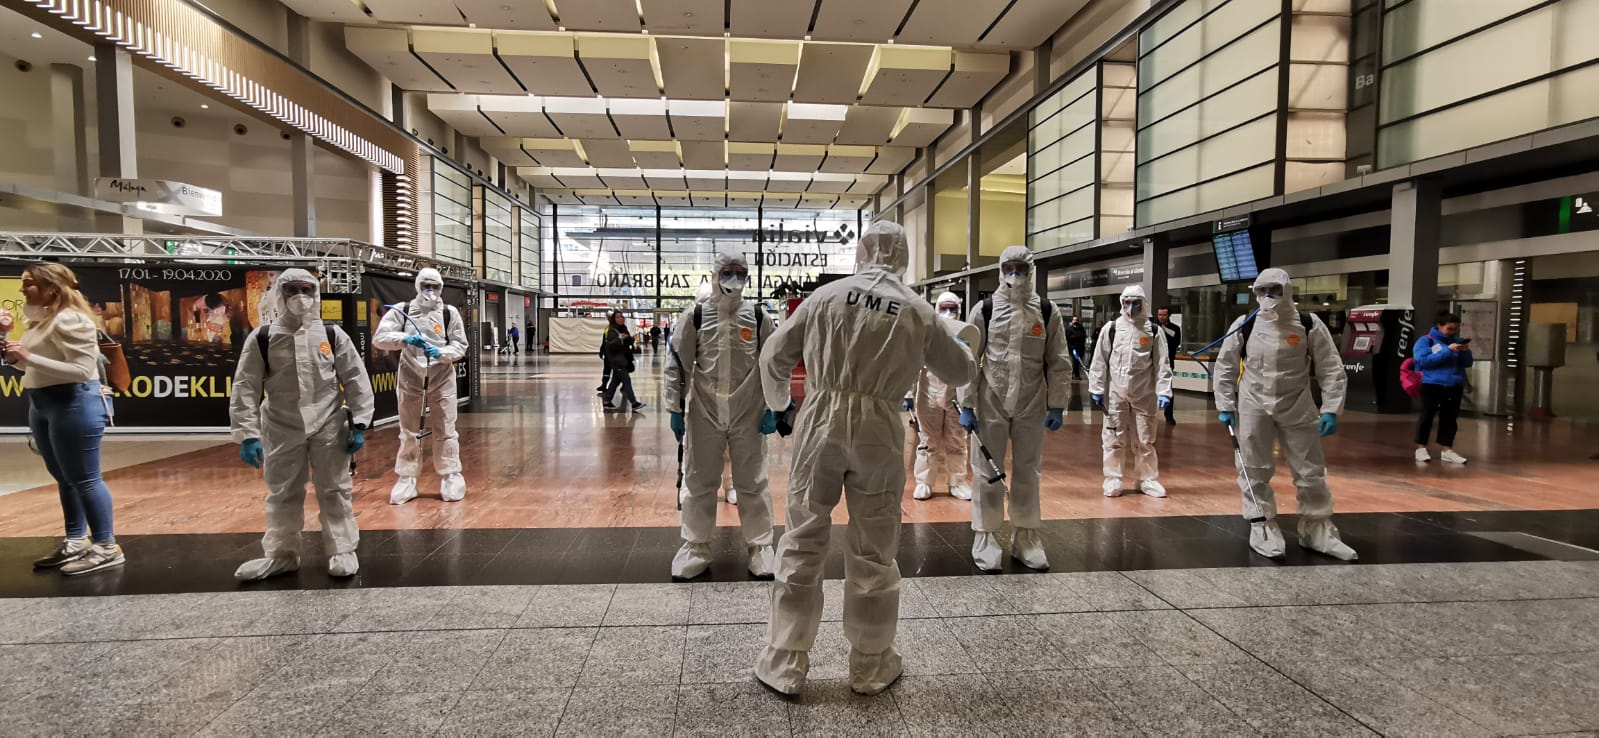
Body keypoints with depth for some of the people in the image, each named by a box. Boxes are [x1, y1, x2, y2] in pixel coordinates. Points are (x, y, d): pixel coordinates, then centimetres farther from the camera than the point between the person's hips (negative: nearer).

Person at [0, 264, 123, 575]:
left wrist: (28, 357, -23)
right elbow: (35, 365, 20)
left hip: (73, 404, -10)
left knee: (84, 479, -5)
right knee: (65, 478, 16)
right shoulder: (40, 319, 14)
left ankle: (107, 548, 2)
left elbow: (82, 370, -24)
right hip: (43, 405, 10)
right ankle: (75, 542, 26)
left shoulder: (70, 320, -17)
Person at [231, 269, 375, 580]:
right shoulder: (261, 339, -4)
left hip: (329, 428, -1)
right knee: (282, 495, 12)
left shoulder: (332, 335, -3)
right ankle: (281, 554, 28)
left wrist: (359, 425, -4)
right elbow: (246, 388, -3)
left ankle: (342, 550, 20)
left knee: (334, 491, 7)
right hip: (282, 430, 1)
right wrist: (247, 434, -7)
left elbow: (357, 380, 0)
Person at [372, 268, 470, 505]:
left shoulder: (450, 313, -3)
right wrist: (405, 339, -25)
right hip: (410, 379, 1)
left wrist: (440, 353, -22)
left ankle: (451, 477, 18)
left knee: (445, 431, 7)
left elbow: (460, 346, -3)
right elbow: (379, 337, -8)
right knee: (409, 432, 12)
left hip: (442, 380, -1)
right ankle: (407, 479, 22)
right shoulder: (402, 310, -3)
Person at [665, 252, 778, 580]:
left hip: (748, 415, 0)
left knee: (753, 482, 9)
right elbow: (678, 365, 1)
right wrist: (676, 409, -1)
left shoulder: (759, 317, 0)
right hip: (704, 413, 0)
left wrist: (772, 408, -1)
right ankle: (696, 545, 26)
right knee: (699, 481, 10)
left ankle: (759, 545, 24)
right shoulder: (695, 316, -2)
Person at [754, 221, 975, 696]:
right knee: (873, 551, 13)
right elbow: (960, 373, 14)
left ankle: (785, 665, 18)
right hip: (879, 431, 0)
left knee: (802, 543, 10)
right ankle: (871, 666, 26)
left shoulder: (827, 295, 2)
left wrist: (778, 403, 27)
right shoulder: (919, 311, 2)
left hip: (821, 422, 0)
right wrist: (952, 343, 36)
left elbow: (773, 357, 7)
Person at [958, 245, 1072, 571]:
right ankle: (986, 538, 14)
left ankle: (1026, 537, 23)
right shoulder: (984, 310, -1)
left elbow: (1058, 362, 5)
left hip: (1032, 406, 2)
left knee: (1028, 471, 10)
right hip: (991, 404, -1)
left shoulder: (1047, 312, 3)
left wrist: (1057, 406, 1)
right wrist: (966, 405, -5)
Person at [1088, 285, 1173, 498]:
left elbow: (1162, 363, 1)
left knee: (1145, 440, 7)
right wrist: (1096, 388, -1)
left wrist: (1164, 391, -7)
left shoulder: (1154, 331, 4)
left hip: (1144, 395, 0)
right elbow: (1100, 360, 3)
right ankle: (1114, 479, 14)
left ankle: (1148, 479, 19)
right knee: (1114, 438, 4)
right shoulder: (1111, 328, 2)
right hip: (1115, 394, 0)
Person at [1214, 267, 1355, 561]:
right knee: (1255, 472, 4)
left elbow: (1332, 370, -4)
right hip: (1254, 407, 0)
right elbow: (1225, 367, 3)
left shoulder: (1310, 325, -8)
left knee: (1311, 472, 8)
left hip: (1298, 408, 0)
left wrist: (1331, 409, -11)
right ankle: (1263, 529, 17)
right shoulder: (1244, 325, -6)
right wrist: (1225, 406, 1)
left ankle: (1318, 531, 23)